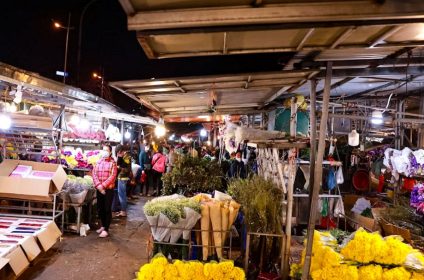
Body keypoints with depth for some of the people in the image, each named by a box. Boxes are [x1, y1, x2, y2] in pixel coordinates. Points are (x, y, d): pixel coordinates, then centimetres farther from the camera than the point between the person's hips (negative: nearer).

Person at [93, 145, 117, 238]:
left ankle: (106, 229, 5)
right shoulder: (98, 162, 9)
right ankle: (103, 225, 31)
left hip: (108, 189, -5)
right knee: (100, 209, 13)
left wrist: (103, 185, -18)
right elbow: (94, 174, 2)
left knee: (107, 209, -1)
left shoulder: (112, 163, -4)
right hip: (99, 189, 5)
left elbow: (112, 176, -12)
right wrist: (98, 185, -12)